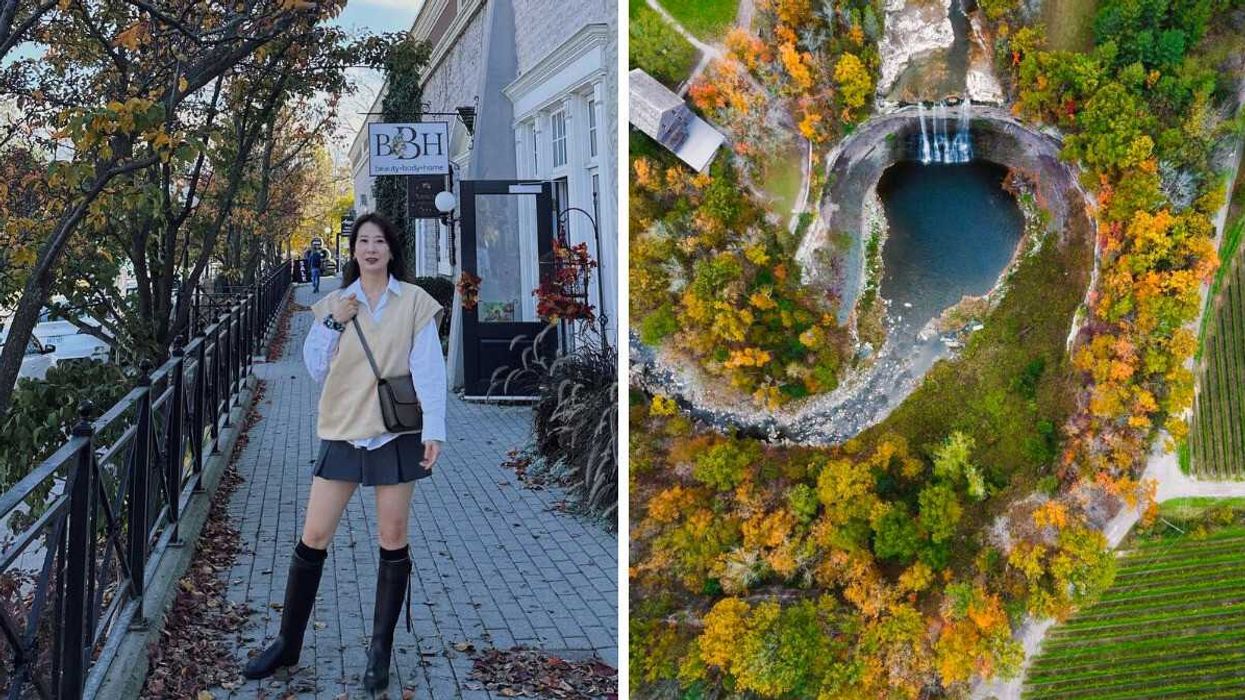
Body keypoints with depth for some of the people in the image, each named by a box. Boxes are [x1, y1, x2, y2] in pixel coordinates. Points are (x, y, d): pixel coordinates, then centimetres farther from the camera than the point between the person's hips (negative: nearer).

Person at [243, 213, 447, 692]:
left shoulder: (414, 302, -2)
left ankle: (380, 652, 18)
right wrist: (331, 324, -8)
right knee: (313, 538, 3)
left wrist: (434, 430, -13)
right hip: (342, 432, 2)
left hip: (395, 433, -2)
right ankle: (288, 644, 18)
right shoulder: (335, 303, 7)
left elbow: (429, 369, -5)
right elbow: (315, 369, 7)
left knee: (393, 540, 5)